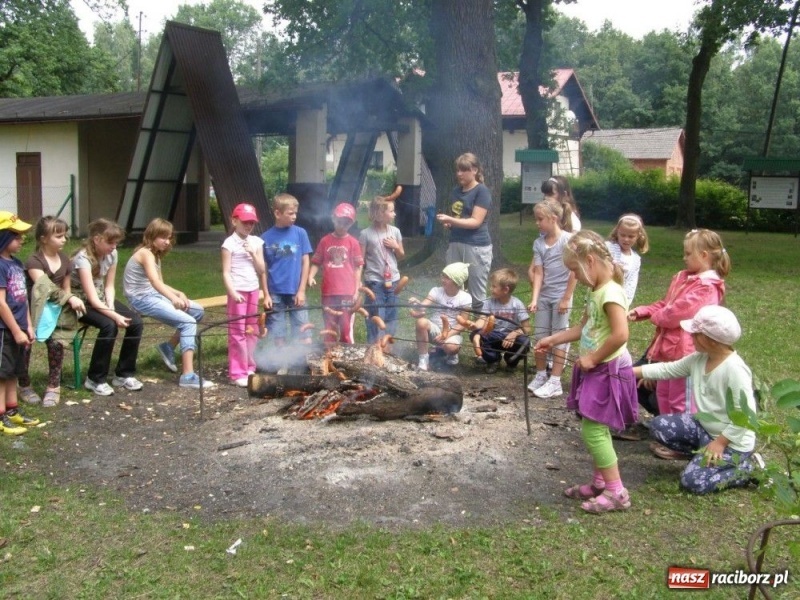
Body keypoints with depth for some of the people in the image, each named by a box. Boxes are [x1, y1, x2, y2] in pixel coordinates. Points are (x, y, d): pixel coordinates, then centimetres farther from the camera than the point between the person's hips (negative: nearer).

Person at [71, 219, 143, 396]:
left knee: (136, 323, -14)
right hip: (81, 302, -7)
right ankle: (95, 379, -15)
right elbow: (92, 298, -30)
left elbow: (109, 286, 0)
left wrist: (111, 308, -17)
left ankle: (124, 374, -1)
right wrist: (114, 316, -38)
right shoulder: (83, 258, -26)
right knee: (109, 326, -32)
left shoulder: (112, 254, -6)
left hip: (101, 298, 7)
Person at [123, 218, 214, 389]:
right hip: (142, 299, -10)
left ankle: (169, 347, 14)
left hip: (153, 295, 10)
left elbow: (160, 284, 14)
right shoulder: (146, 253, -13)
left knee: (197, 311, 6)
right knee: (188, 322, -22)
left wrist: (179, 293, -5)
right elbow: (154, 281, -31)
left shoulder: (155, 254, 17)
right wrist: (173, 298, -45)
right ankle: (187, 376, -27)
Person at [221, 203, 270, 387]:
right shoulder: (230, 243, -6)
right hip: (238, 292, -5)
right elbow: (226, 273, -10)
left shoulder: (256, 242, 8)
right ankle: (238, 373, 0)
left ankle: (249, 369, 22)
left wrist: (253, 253, -9)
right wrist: (232, 292, -23)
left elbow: (262, 270, 5)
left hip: (253, 291, 6)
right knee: (237, 332, -4)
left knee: (252, 331, 11)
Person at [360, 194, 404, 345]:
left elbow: (401, 256, 14)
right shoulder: (366, 234, -9)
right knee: (376, 317, -1)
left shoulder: (395, 231, 4)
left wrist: (396, 246, -5)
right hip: (374, 282, -4)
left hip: (392, 280, 4)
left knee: (391, 317, 10)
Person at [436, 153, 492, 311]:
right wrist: (447, 223, 4)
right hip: (455, 244, 7)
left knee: (477, 295, -1)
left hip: (476, 247, -7)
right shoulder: (456, 190, 13)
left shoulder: (482, 191, -7)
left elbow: (476, 221, -15)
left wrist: (450, 219, -24)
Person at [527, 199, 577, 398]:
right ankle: (541, 375, 25)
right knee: (540, 336, 10)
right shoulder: (538, 243, 2)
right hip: (543, 296, 5)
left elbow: (574, 271, -12)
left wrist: (566, 298, -12)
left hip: (560, 296, -5)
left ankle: (555, 382, 6)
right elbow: (538, 273, -3)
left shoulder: (568, 240, -12)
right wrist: (534, 299, -13)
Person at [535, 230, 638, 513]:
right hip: (595, 370, 10)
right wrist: (553, 339, 19)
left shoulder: (611, 292, -21)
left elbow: (620, 335, -30)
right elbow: (584, 327, 22)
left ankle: (617, 492, 3)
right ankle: (600, 483, 28)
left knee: (593, 430, -6)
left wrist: (593, 358, -20)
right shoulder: (597, 291, 10)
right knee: (596, 430, 16)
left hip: (607, 370, -10)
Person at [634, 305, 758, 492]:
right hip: (704, 426, 8)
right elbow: (667, 369, 6)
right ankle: (704, 454, 8)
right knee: (659, 426, -4)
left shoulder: (734, 369, -27)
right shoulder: (698, 359, -4)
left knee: (692, 481, -15)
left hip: (732, 441, -8)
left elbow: (746, 414, -25)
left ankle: (745, 469, 5)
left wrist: (720, 442, -21)